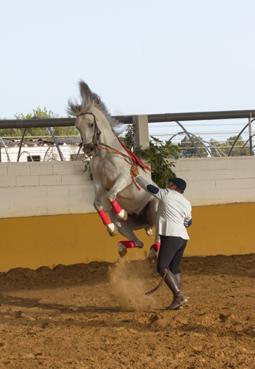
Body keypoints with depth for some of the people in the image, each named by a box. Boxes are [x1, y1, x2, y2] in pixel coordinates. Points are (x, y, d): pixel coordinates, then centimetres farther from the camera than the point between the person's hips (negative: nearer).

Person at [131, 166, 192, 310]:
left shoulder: (167, 194, -1)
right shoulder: (187, 203, 18)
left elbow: (150, 187, 6)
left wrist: (137, 175, 18)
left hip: (170, 236, -8)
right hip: (183, 237, 8)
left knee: (162, 268, -7)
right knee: (174, 268, 14)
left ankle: (179, 295, -17)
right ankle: (178, 299, 9)